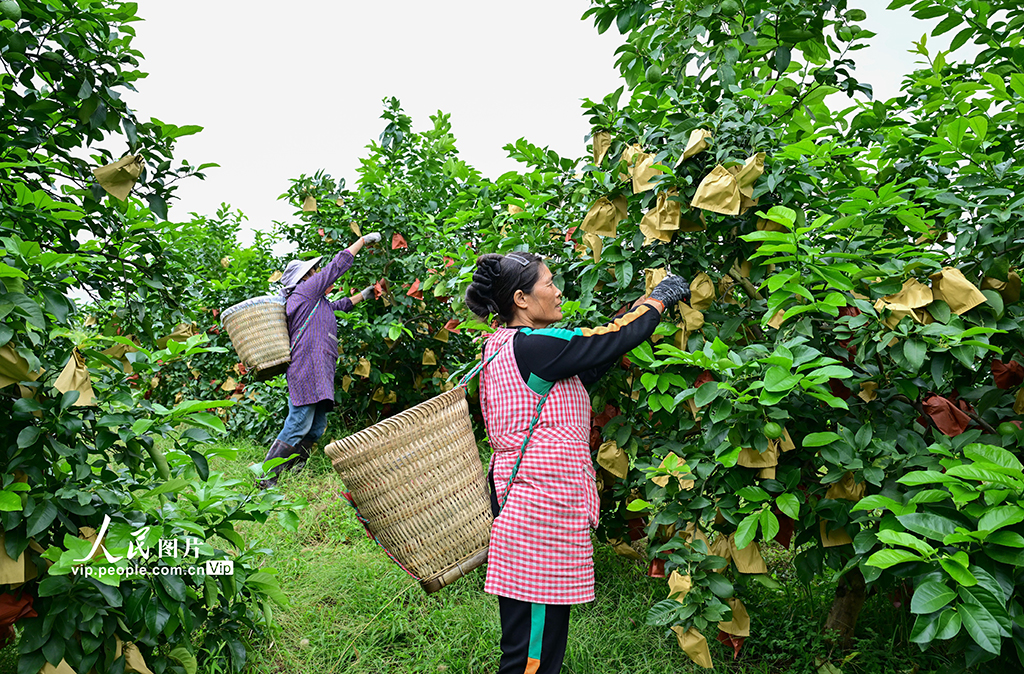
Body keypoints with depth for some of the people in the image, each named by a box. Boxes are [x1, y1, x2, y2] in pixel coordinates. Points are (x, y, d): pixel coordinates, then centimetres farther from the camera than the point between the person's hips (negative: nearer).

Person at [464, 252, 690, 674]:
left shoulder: (504, 346, 13)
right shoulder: (530, 346, -17)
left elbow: (590, 365, 15)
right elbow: (616, 340, -12)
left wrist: (644, 303, 17)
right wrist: (661, 297, 7)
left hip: (521, 503, 10)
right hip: (541, 508, -10)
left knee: (539, 638, 19)